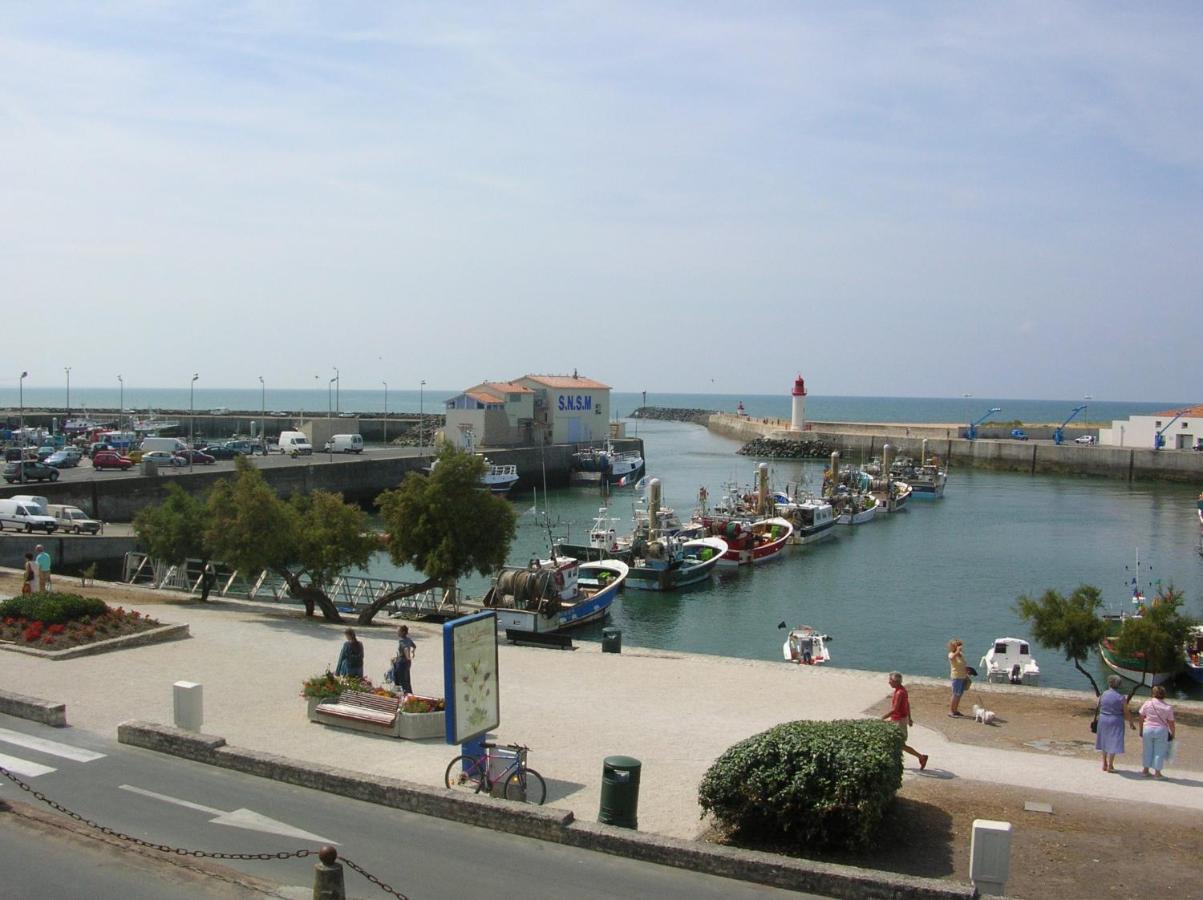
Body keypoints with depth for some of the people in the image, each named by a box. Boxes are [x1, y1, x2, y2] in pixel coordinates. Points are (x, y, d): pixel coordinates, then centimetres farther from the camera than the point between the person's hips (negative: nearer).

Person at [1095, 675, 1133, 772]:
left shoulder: (1103, 694, -1)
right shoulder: (1121, 697, -11)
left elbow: (1099, 708, 6)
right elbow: (1126, 713, -6)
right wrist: (1131, 723, 8)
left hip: (1103, 720, 4)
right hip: (1116, 722, -4)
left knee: (1105, 742, 16)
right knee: (1113, 743, 2)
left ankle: (1104, 764, 21)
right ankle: (1110, 766, 1)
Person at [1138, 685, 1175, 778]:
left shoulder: (1147, 704, -4)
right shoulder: (1168, 707, -7)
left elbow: (1141, 718, 1)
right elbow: (1171, 723, -4)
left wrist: (1141, 731, 13)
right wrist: (1172, 734, 10)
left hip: (1147, 729, 2)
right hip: (1161, 731, -1)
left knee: (1148, 750, 15)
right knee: (1159, 752, 8)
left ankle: (1146, 770, 23)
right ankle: (1157, 772, 13)